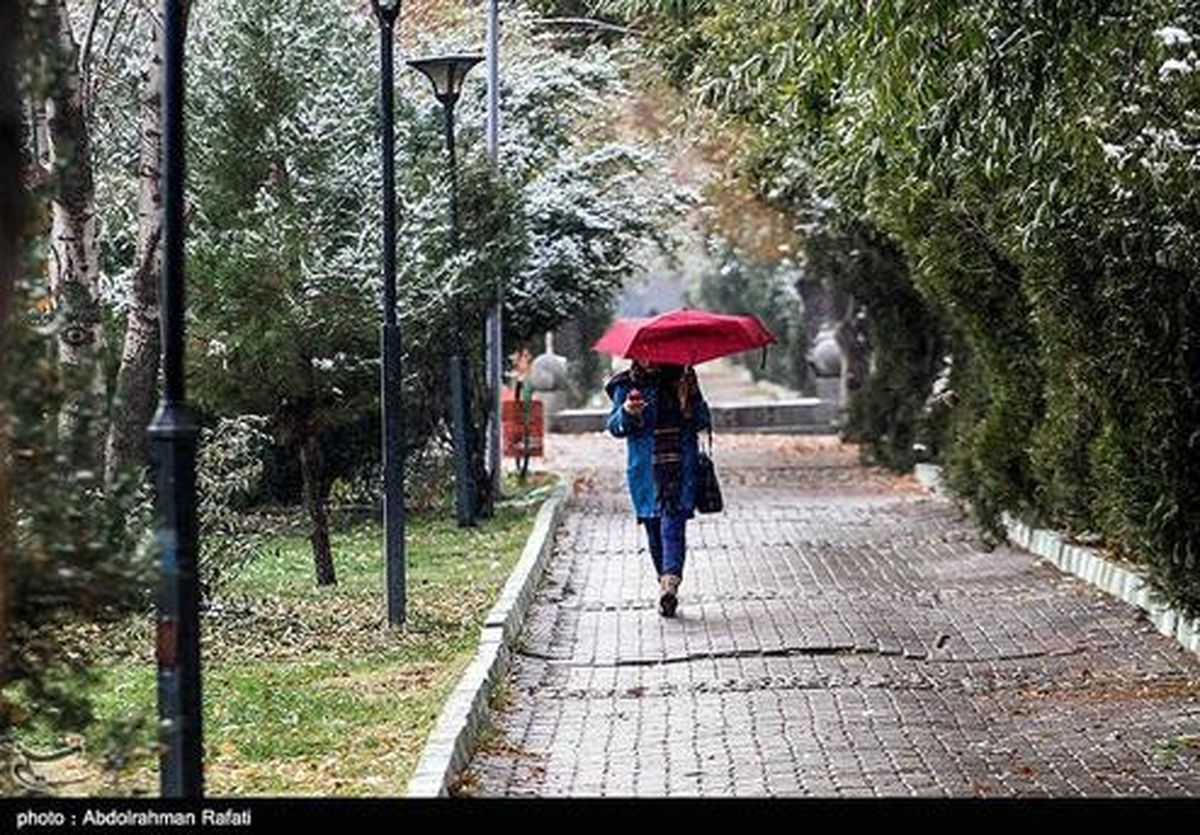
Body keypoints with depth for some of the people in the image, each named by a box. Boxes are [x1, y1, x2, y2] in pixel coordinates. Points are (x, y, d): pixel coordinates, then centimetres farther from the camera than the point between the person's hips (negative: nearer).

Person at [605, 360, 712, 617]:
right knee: (653, 527, 6)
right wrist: (627, 412, -22)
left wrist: (690, 400, -12)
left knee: (673, 523, -15)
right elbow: (614, 427, -1)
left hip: (681, 467, -1)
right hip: (645, 470, 1)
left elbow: (704, 421, 8)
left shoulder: (681, 378, 6)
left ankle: (670, 581, -26)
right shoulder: (626, 385, 5)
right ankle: (666, 584, 18)